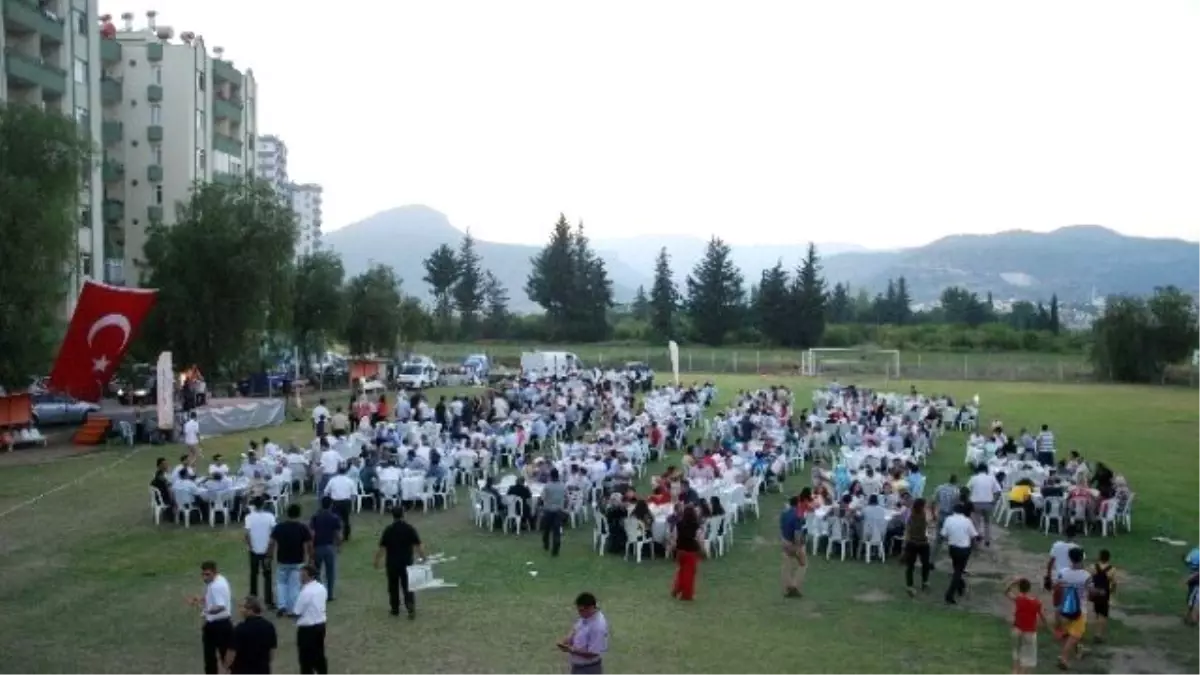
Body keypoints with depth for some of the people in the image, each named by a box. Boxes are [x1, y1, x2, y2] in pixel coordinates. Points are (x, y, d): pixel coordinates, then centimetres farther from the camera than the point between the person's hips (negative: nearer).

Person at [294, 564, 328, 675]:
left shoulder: (306, 592, -23)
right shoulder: (322, 588, 3)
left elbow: (298, 612, -16)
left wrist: (297, 620, 3)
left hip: (307, 628, -8)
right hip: (321, 625, 8)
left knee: (306, 659, 5)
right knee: (320, 655, 21)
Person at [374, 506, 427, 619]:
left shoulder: (388, 530, -8)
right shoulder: (410, 529, -6)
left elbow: (382, 548, -8)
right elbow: (419, 546, -6)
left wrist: (377, 561, 4)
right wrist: (424, 558, 3)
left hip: (392, 563, 0)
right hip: (407, 562, 0)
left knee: (393, 587, 13)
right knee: (407, 586, 7)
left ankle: (395, 609, 21)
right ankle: (411, 607, -10)